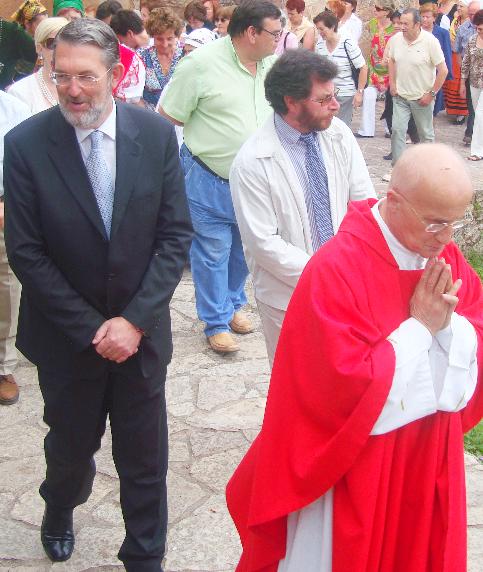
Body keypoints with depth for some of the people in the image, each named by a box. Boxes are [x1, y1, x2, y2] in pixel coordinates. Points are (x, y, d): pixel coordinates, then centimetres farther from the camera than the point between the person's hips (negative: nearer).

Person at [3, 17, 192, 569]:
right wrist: (91, 328, -13)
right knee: (70, 445, 21)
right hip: (66, 334, 0)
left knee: (144, 460, 11)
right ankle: (59, 509, 54)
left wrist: (135, 320, -14)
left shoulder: (156, 134, -8)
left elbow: (175, 234, -6)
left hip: (141, 331, 1)